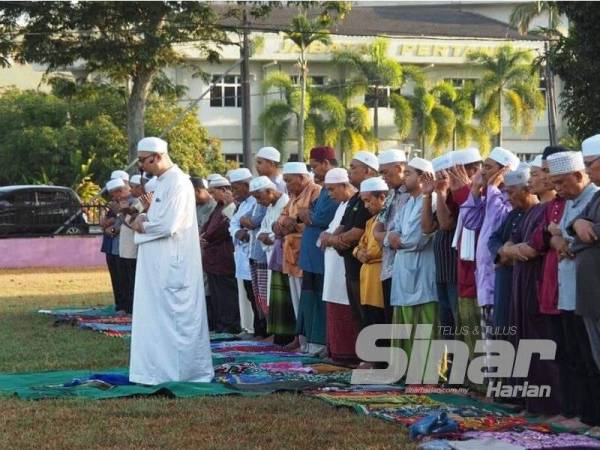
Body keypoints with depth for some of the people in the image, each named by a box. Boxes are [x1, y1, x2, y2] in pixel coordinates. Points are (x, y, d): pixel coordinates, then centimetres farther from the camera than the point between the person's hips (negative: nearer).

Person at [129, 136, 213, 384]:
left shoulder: (177, 183, -16)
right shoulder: (164, 182, 15)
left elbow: (168, 225, -23)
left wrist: (143, 225, -7)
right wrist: (144, 218, 2)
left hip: (172, 265, -10)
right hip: (158, 264, 10)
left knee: (171, 317, -3)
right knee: (157, 316, 12)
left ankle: (176, 370, 4)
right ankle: (162, 368, 18)